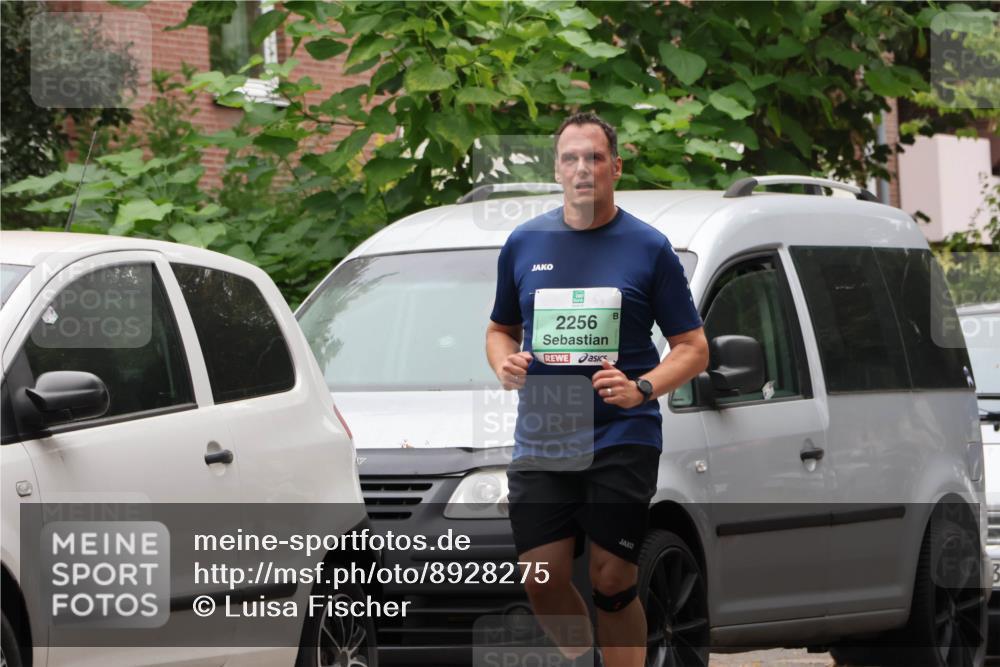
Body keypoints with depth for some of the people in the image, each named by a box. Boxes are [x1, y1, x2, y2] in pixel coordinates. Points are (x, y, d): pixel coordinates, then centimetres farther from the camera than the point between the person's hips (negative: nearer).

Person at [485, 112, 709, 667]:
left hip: (622, 439, -2)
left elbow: (693, 348, 4)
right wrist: (504, 362, 0)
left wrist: (642, 388, -15)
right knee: (542, 580, -5)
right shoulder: (524, 244, 11)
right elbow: (500, 328, 24)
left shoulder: (648, 248, 3)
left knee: (612, 581, -6)